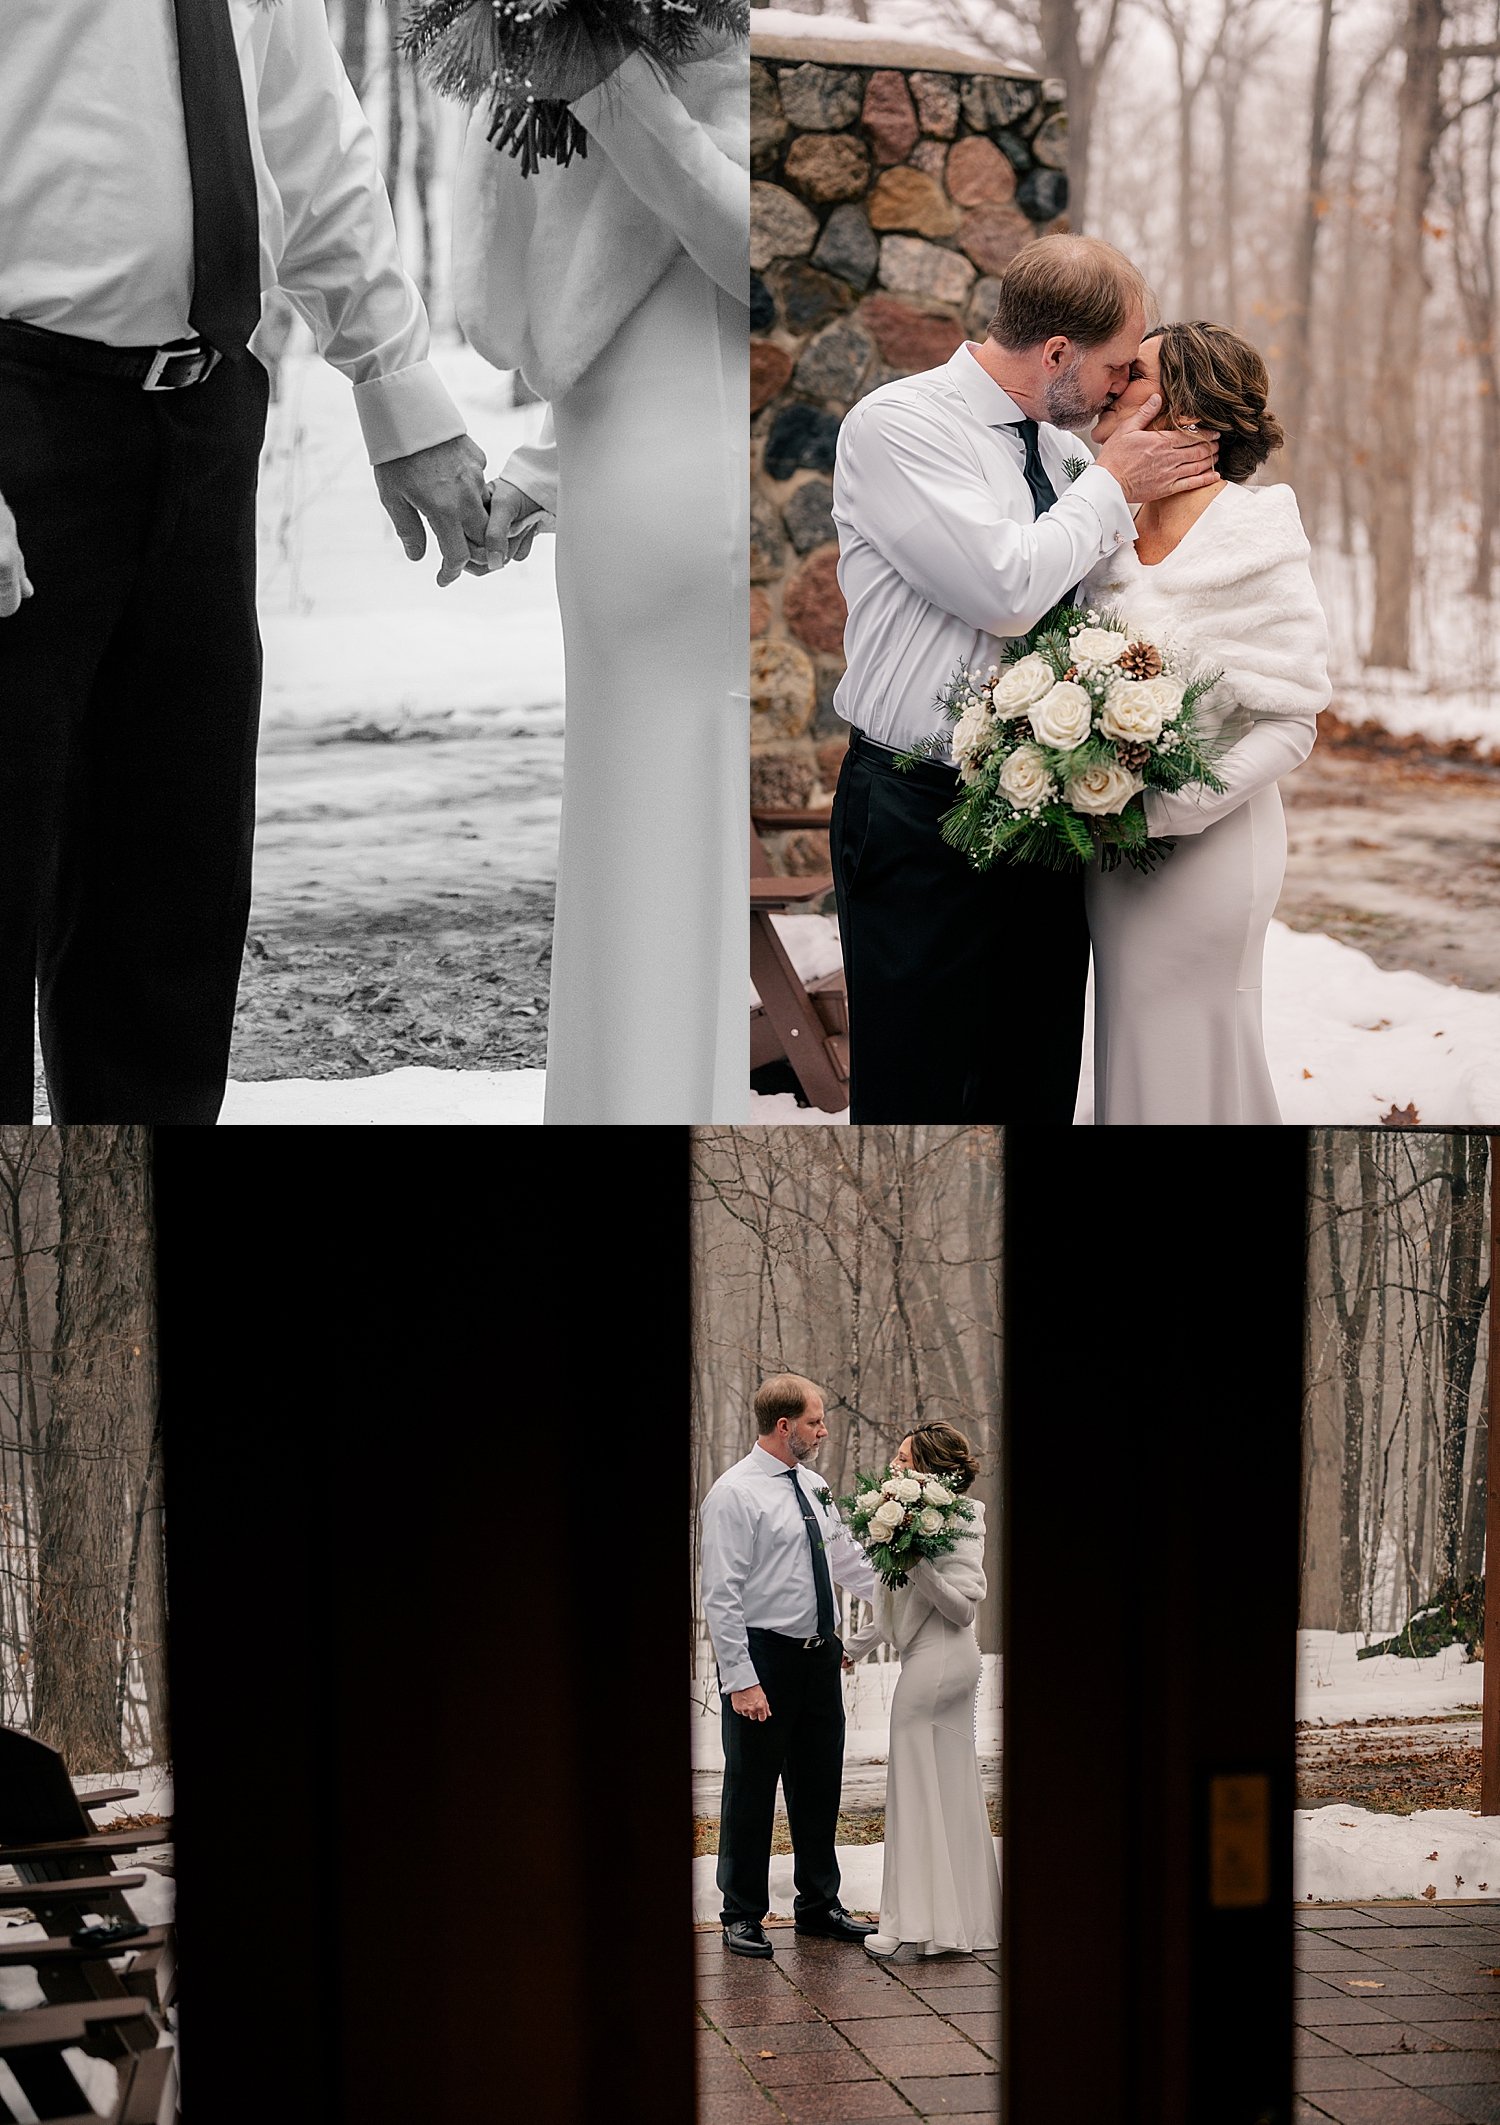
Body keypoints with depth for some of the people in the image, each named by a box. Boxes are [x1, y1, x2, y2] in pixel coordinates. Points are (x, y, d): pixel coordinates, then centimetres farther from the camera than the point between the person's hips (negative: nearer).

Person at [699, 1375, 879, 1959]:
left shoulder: (812, 1489, 11)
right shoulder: (734, 1494, -13)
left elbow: (850, 1561, 21)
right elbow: (720, 1596, -15)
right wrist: (741, 1681, -19)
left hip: (819, 1658, 7)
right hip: (764, 1660, -7)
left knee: (820, 1787, 15)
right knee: (752, 1793, 2)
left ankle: (819, 1905, 28)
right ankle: (741, 1916, 13)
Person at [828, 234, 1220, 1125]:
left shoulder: (1067, 449, 12)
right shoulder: (896, 424, -10)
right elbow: (1004, 590, -21)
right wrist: (1111, 485, -8)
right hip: (922, 817, -7)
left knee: (1039, 1090, 11)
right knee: (917, 1094, -2)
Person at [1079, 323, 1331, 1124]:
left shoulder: (1255, 543, -13)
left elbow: (1291, 722, -13)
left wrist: (1165, 811, -20)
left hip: (1203, 848, -6)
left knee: (1188, 1071, 1)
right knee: (1128, 1059, 13)